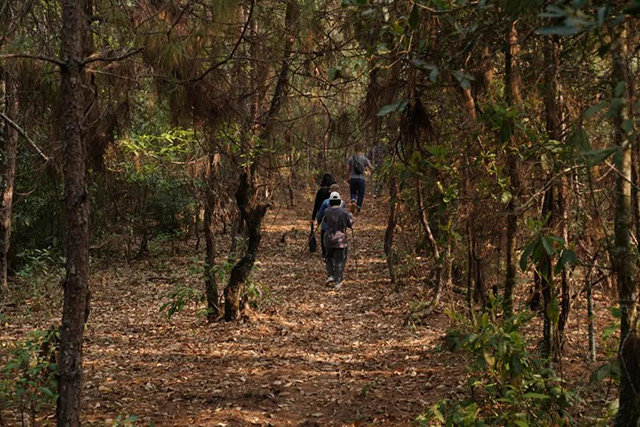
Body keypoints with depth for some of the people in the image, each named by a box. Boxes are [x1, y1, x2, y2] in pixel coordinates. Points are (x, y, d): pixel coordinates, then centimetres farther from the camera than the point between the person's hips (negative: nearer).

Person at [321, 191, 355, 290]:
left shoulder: (327, 212, -7)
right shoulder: (344, 212, -11)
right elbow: (350, 224, -1)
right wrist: (351, 217, 18)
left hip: (329, 238, 2)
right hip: (341, 240, -2)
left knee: (329, 257, 24)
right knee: (340, 260, 5)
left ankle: (330, 275, 11)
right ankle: (337, 282, 2)